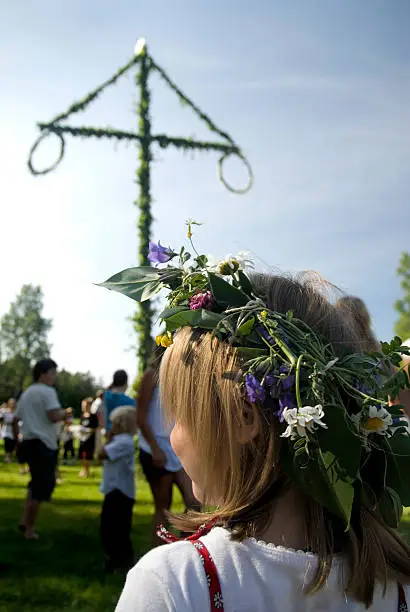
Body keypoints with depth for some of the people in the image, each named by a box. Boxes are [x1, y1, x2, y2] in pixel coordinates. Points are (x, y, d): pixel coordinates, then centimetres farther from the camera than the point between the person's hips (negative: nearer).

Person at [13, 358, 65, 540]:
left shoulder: (26, 393, 17)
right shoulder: (47, 391, -10)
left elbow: (15, 420, 23)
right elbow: (54, 416, -23)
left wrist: (17, 439, 33)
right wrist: (64, 413, -3)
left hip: (29, 443, 9)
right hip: (43, 444, -9)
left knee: (37, 482, 22)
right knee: (41, 486, -2)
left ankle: (25, 521, 19)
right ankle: (30, 529, 3)